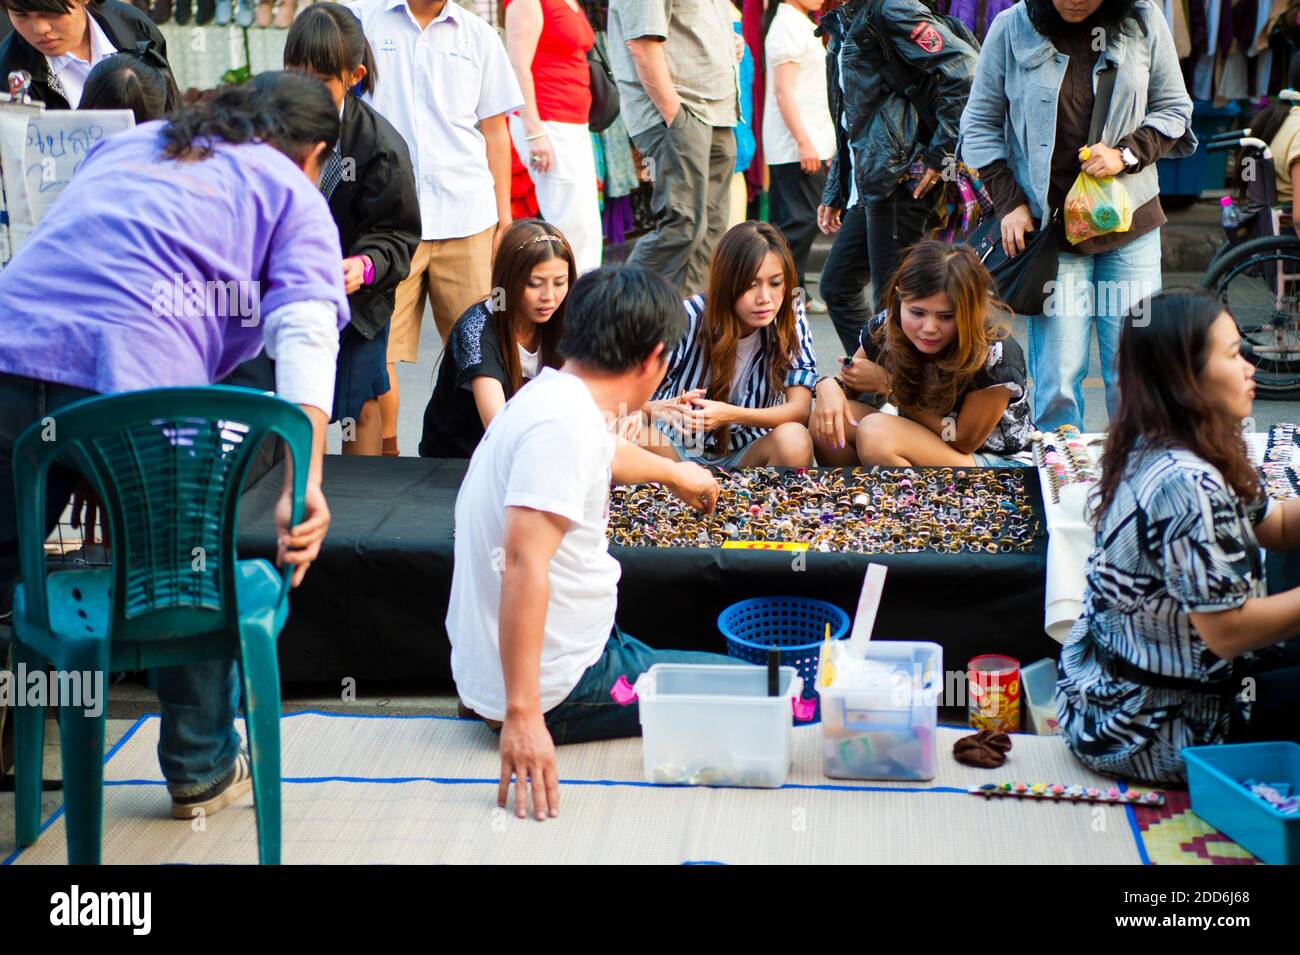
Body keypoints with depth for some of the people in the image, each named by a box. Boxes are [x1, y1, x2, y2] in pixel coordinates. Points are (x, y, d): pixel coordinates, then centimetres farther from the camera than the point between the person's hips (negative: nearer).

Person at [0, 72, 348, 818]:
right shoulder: (294, 196, 16)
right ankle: (202, 771, 31)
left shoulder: (129, 143, 32)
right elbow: (304, 333, -1)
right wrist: (304, 484, -12)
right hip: (137, 387, -4)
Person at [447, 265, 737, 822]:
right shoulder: (565, 421, -24)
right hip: (559, 686, -10)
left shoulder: (554, 396, 9)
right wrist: (523, 716, -38)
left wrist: (673, 472, 54)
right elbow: (523, 561, -33)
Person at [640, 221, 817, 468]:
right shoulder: (688, 318, -17)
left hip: (745, 455, 1)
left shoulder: (790, 316, -13)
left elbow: (800, 408, -20)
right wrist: (656, 408, -41)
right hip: (676, 452, -1)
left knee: (793, 440, -32)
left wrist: (732, 415, -38)